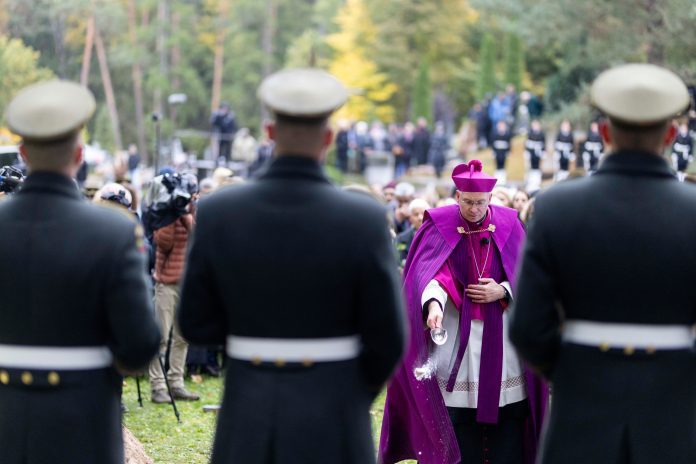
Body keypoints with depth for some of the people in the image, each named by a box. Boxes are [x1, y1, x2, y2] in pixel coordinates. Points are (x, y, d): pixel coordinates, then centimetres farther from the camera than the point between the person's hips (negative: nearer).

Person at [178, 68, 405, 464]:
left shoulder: (218, 213, -5)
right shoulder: (364, 220, -12)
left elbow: (196, 324, 1)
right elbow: (387, 339, -8)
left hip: (247, 423, 2)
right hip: (331, 425, -2)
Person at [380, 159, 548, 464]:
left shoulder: (508, 225, 2)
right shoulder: (440, 226, -4)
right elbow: (431, 272, -17)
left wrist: (502, 291, -13)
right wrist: (433, 303, -36)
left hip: (501, 331, 2)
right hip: (457, 330, -2)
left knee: (507, 414, 1)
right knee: (460, 410, -2)